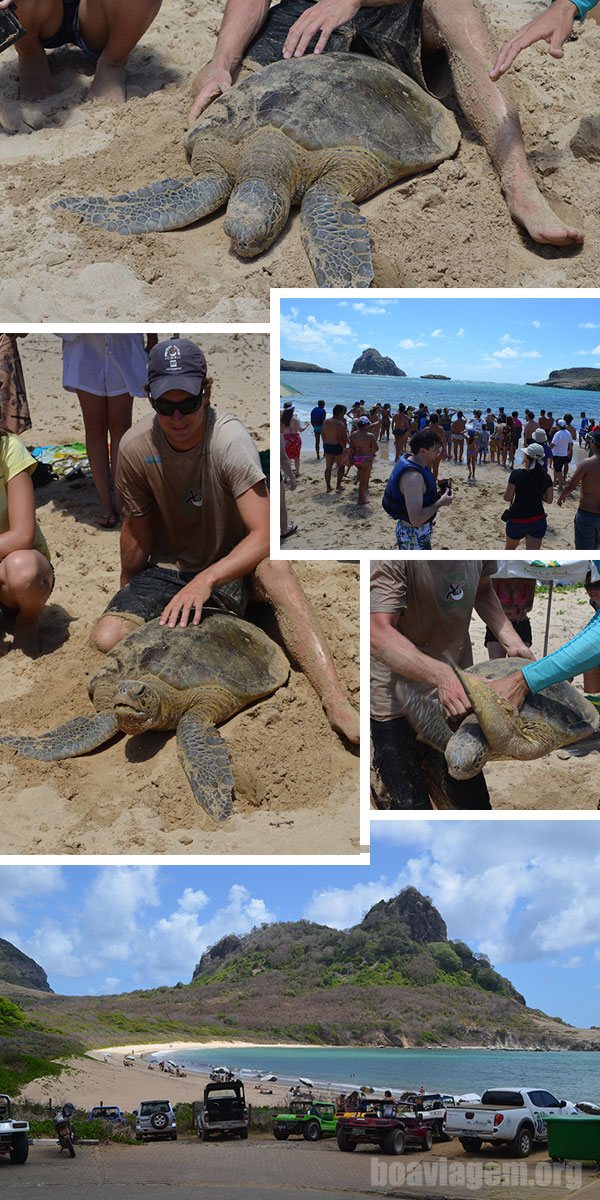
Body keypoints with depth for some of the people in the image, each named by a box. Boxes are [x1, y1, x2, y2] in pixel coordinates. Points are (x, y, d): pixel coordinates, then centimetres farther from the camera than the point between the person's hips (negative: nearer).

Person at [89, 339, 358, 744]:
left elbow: (264, 535, -32)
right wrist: (129, 597, 12)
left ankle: (337, 706, -48)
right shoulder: (136, 446, -15)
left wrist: (206, 580, -44)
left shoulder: (229, 438, -25)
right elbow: (137, 532, 2)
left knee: (275, 565, -38)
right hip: (168, 570, 3)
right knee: (106, 637, -23)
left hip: (231, 566, -3)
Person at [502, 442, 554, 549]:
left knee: (510, 548, 23)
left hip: (517, 519, -3)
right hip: (538, 520, 3)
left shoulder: (517, 474, -16)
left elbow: (507, 497, -12)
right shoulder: (546, 477, -4)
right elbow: (549, 500, 3)